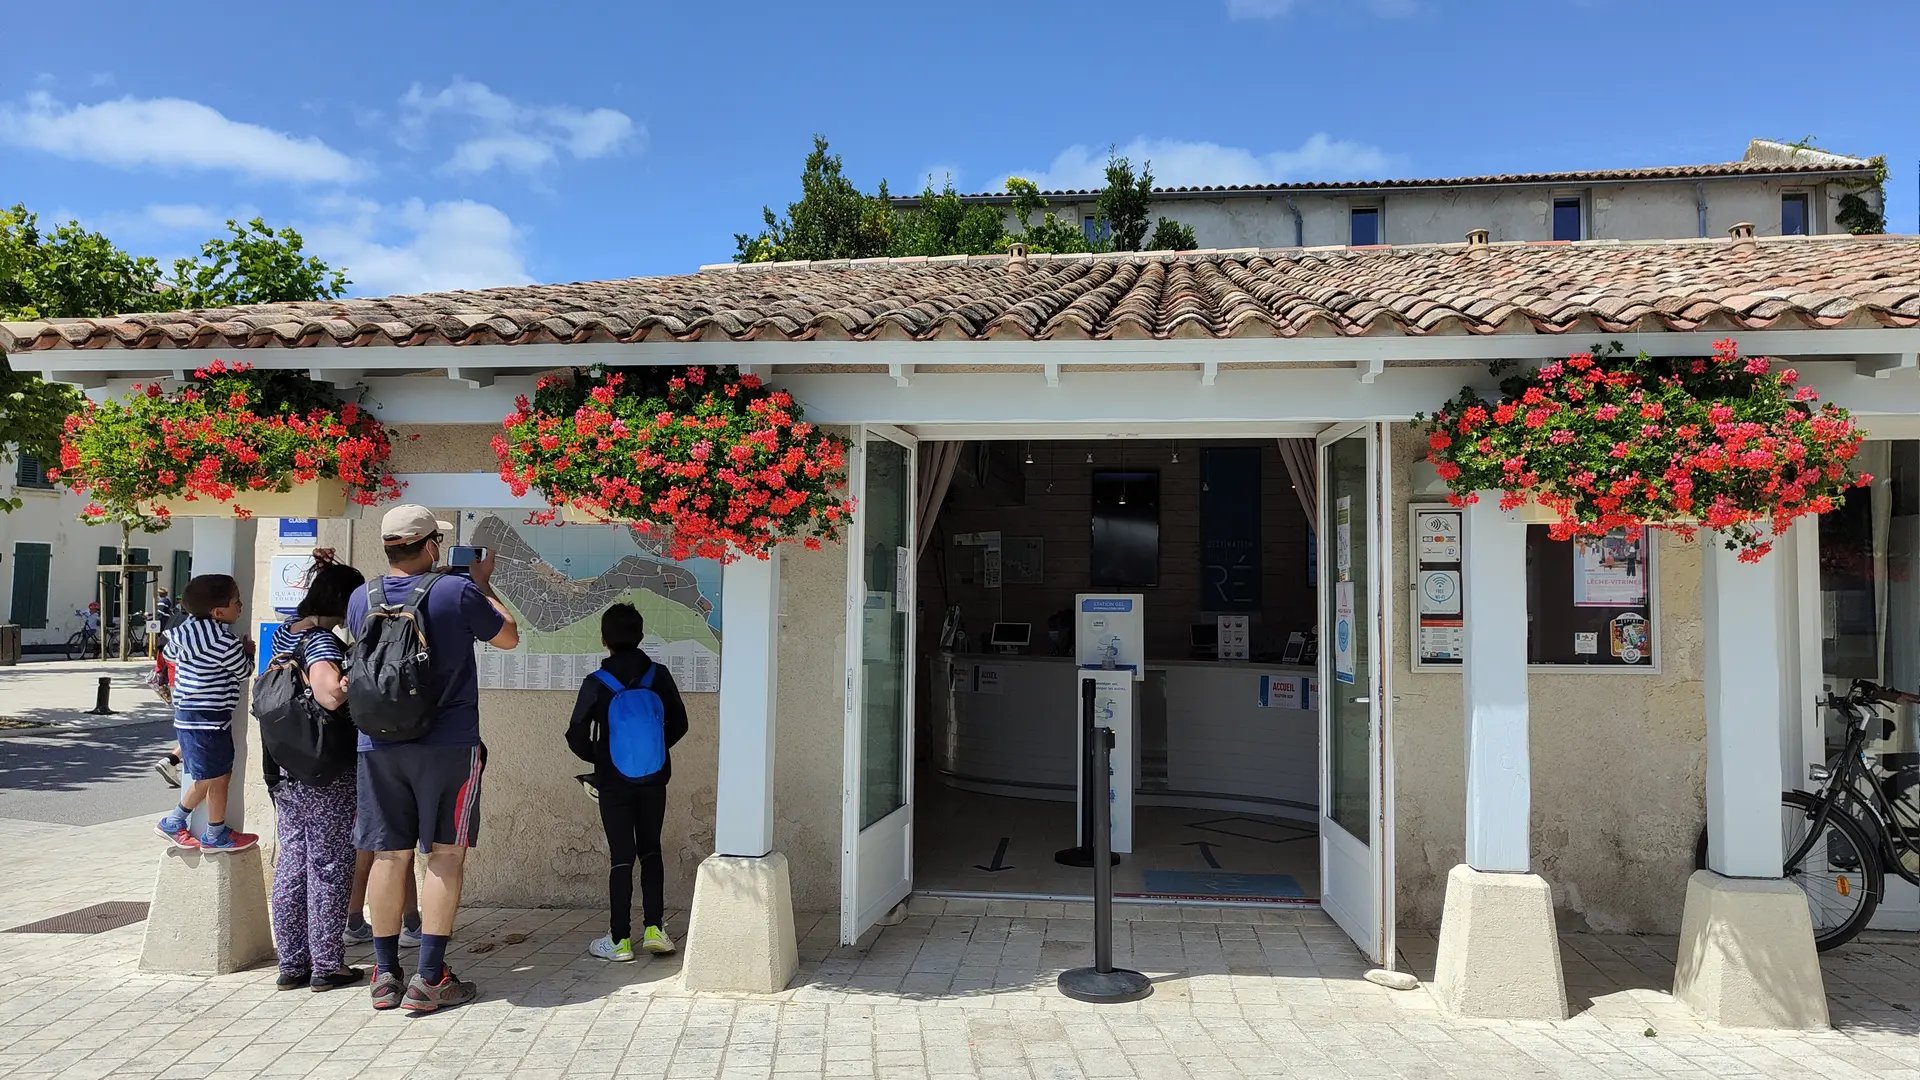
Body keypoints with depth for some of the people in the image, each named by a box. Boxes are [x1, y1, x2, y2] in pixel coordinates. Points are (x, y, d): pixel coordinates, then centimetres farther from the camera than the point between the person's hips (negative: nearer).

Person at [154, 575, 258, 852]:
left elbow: (170, 653, 22)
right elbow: (242, 671, -7)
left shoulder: (187, 631, 4)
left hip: (187, 713, 9)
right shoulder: (226, 643, -21)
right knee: (218, 778, 5)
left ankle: (173, 822, 27)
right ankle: (215, 836, 17)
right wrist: (247, 652, 12)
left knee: (207, 777, 21)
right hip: (209, 719, -9)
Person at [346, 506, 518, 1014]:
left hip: (378, 745, 4)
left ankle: (386, 975, 18)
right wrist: (483, 585, 16)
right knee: (445, 856, 3)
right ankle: (429, 979, 3)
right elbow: (509, 637, 4)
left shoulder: (361, 598, 3)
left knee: (390, 855, 11)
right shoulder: (458, 592, -11)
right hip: (446, 744, -4)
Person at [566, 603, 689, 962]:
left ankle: (620, 940, 10)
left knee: (622, 857, 4)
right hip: (654, 779, 2)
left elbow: (577, 737, -9)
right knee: (650, 850, 16)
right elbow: (679, 724, 3)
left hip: (613, 781, -2)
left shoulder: (596, 684, -11)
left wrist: (598, 758, 10)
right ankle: (654, 928, 11)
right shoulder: (659, 676, -4)